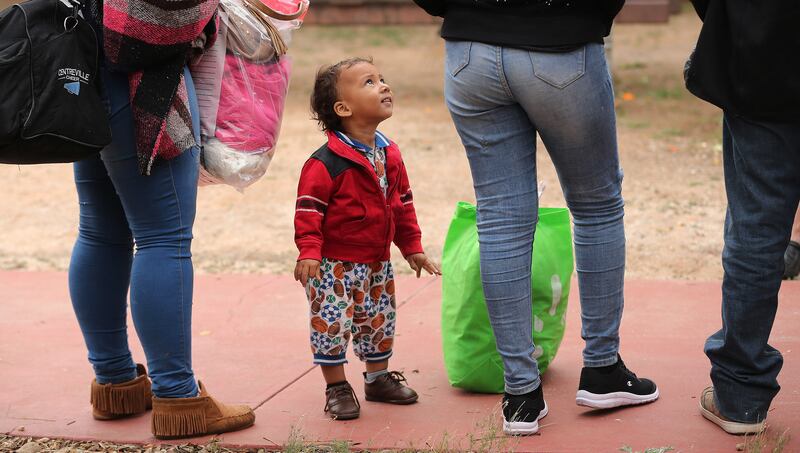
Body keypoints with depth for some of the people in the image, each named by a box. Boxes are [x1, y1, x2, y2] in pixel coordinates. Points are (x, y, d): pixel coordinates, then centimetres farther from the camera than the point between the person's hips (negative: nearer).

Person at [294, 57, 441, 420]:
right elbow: (308, 209, -18)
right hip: (335, 263, -7)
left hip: (377, 261, 7)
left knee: (379, 320, 16)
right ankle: (337, 387, 10)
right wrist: (308, 252, -25)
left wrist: (412, 247, 13)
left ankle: (378, 377, 34)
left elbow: (402, 203, 13)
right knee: (332, 322, -4)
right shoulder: (326, 162, -18)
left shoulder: (390, 155, 5)